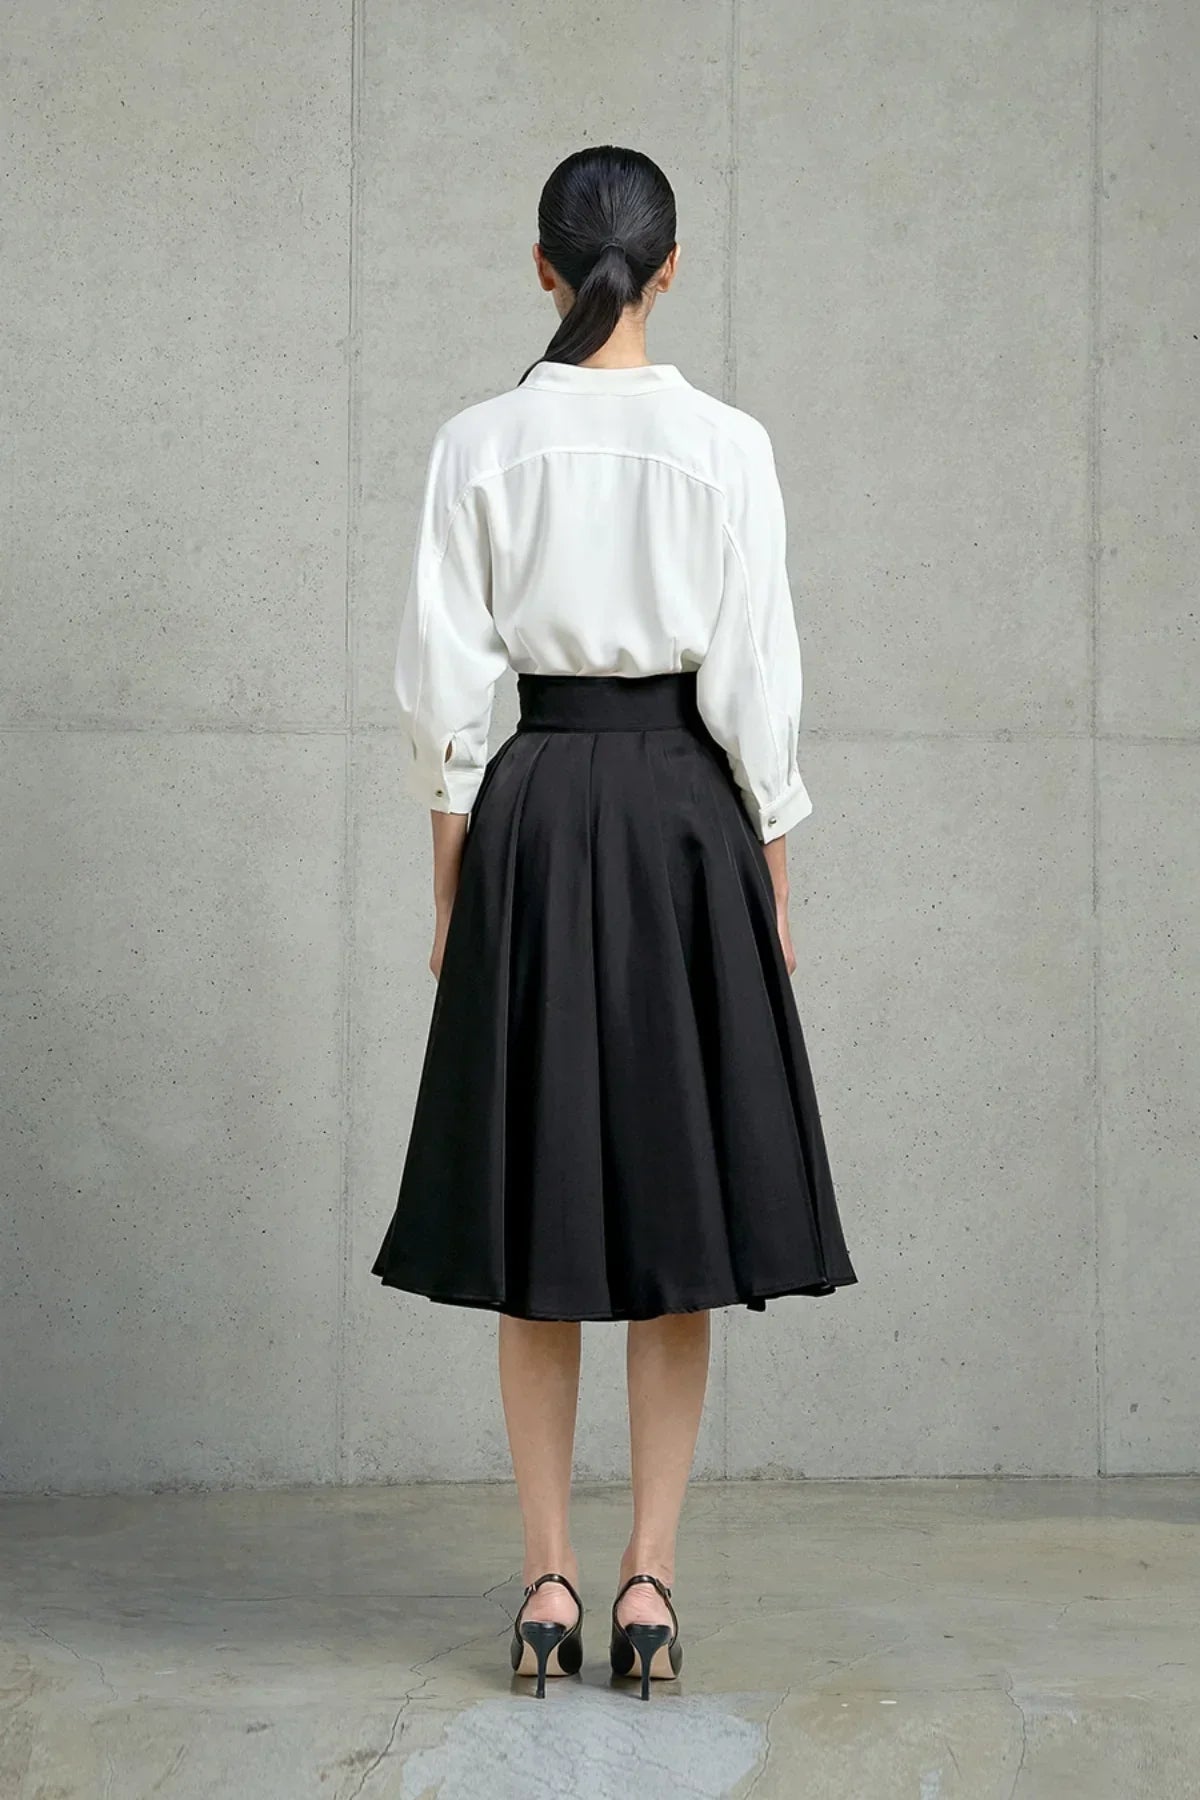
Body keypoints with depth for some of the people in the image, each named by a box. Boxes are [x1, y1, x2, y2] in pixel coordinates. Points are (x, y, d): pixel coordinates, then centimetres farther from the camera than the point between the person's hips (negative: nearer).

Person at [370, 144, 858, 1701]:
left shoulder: (480, 444, -2)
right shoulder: (727, 445, -4)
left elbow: (448, 683, -1)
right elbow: (758, 679, -3)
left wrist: (452, 884, 7)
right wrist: (771, 881, 6)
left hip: (534, 810, 1)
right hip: (687, 809, -1)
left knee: (536, 1225, 7)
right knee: (678, 1209, 6)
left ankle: (549, 1580, 9)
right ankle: (650, 1577, 6)